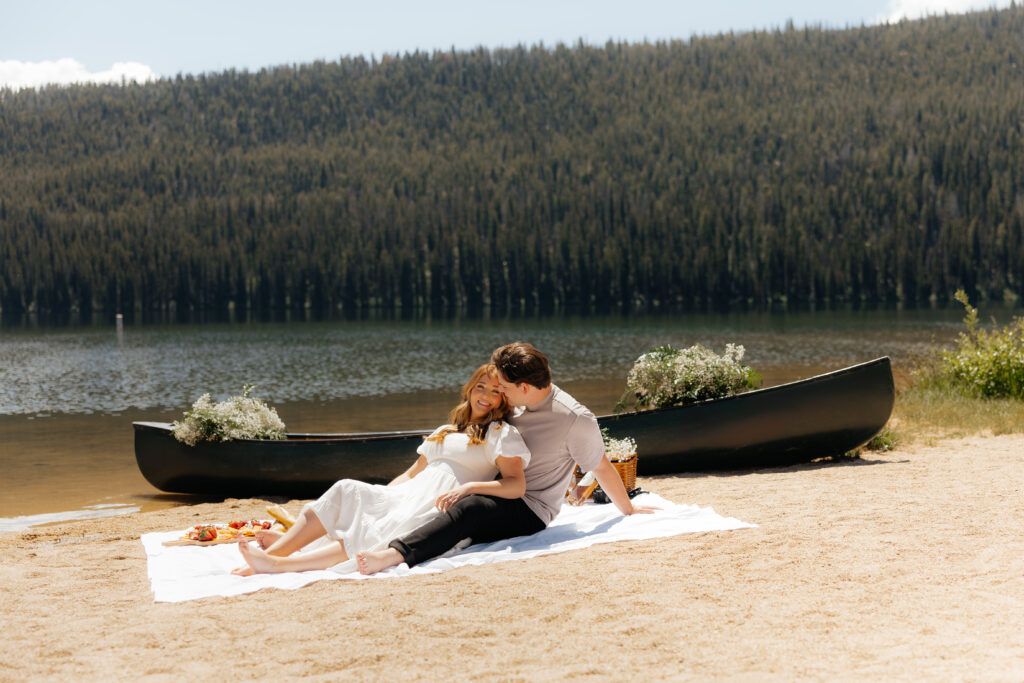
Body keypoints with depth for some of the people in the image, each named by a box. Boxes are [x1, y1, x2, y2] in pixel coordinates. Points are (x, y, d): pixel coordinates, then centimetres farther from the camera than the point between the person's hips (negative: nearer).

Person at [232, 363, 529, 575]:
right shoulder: (445, 432, 27)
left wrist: (469, 486, -20)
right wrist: (379, 495, 11)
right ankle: (277, 548, -31)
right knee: (347, 491, -19)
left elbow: (517, 486, -7)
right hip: (409, 497, 7)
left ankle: (279, 564, -44)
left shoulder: (502, 434, 6)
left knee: (382, 532, -33)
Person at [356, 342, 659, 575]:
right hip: (501, 496, 8)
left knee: (466, 510, -35)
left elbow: (602, 468, -3)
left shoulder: (576, 420, -16)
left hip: (530, 512, -8)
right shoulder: (516, 403, 6)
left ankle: (396, 554, -53)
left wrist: (628, 508, 9)